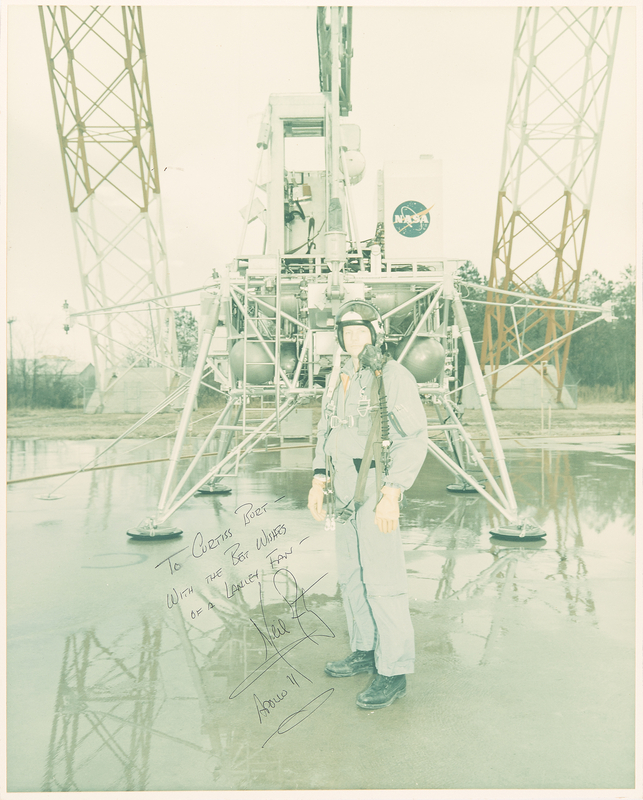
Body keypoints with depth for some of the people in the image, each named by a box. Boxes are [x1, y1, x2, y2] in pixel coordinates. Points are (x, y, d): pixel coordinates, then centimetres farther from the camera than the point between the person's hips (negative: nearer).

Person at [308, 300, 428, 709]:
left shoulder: (395, 377, -14)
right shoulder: (339, 378, 11)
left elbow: (415, 439, -18)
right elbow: (327, 431, 19)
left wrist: (391, 496, -24)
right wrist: (319, 480, 11)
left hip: (377, 490, -8)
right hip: (345, 490, 9)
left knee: (382, 581, -4)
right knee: (352, 574, 16)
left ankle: (394, 672, 9)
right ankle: (366, 650, 32)